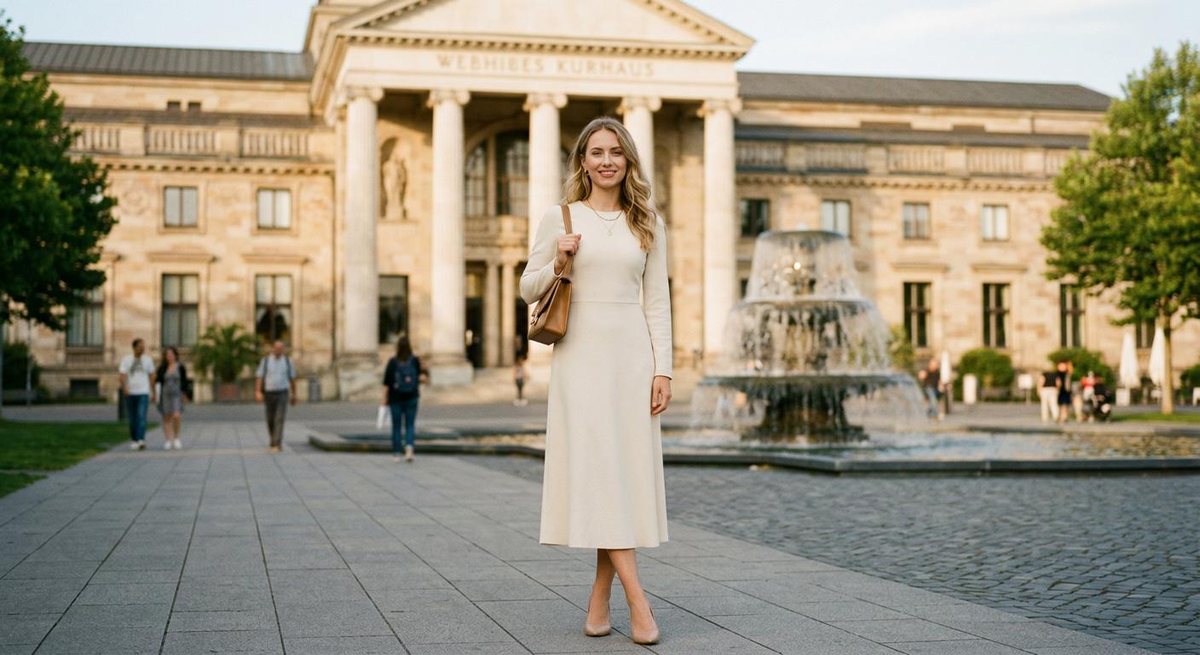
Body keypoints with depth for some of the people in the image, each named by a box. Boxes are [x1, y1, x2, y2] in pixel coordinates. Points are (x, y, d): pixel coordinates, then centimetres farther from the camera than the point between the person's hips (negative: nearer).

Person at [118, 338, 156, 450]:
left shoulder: (148, 359, 7)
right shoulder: (126, 359, 1)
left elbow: (151, 377, 13)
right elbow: (123, 376, -8)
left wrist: (153, 393, 13)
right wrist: (125, 388, -25)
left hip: (143, 393, 0)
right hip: (130, 394, 1)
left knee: (141, 417, -16)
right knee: (132, 419, 8)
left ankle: (141, 441, -25)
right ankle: (133, 440, 22)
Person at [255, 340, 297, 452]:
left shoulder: (287, 360, 1)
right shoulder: (265, 360, -1)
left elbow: (292, 378, 9)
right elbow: (259, 377, -5)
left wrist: (294, 394, 12)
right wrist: (258, 392, -17)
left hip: (282, 394, -1)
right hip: (269, 394, 1)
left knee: (279, 419, -16)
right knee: (271, 420, 11)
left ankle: (277, 445, -20)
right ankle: (274, 439, 38)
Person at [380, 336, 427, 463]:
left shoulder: (392, 362, -8)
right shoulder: (415, 360, -7)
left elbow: (386, 382, -8)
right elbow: (420, 377, -2)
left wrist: (385, 398, -3)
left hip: (396, 398, 0)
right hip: (411, 398, 0)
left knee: (396, 426, 9)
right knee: (410, 425, 6)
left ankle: (396, 453, 13)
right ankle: (409, 446, -18)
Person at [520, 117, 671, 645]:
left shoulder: (647, 224, 10)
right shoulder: (559, 219, 4)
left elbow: (657, 301, 9)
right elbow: (528, 290, 9)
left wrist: (662, 368, 1)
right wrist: (558, 264, -11)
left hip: (632, 354, 3)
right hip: (581, 353, -2)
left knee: (627, 473, 1)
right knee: (597, 469, -10)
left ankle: (599, 600, 11)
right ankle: (638, 602, -11)